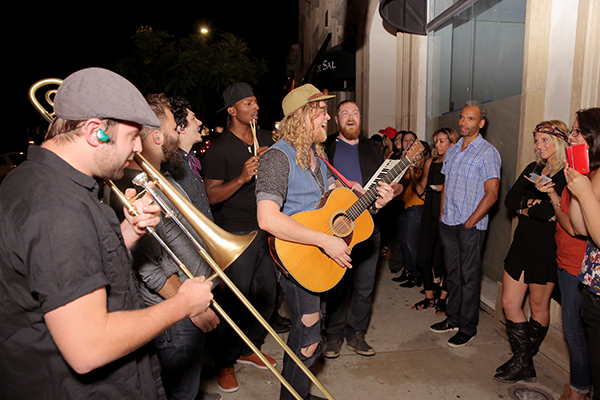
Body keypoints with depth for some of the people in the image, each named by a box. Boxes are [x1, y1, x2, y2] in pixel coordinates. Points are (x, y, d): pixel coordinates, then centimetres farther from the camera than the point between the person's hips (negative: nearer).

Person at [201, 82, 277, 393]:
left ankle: (249, 349, 35)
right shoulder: (219, 149, -8)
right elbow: (211, 196, -12)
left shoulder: (267, 139, 11)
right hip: (235, 236, -6)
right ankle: (225, 362, 23)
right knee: (234, 302, 0)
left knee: (267, 296, 13)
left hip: (266, 230, 7)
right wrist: (242, 178, -25)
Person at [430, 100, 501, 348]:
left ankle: (468, 327, 15)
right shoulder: (452, 150, 13)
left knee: (469, 276, 2)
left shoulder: (488, 152, -7)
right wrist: (443, 213, 11)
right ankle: (453, 318, 28)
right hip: (448, 223, 6)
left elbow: (491, 194, -11)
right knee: (452, 272, 14)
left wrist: (470, 222, -14)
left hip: (471, 225, -6)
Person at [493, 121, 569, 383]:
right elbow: (510, 200, 2)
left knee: (538, 307, 11)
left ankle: (523, 362, 28)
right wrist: (535, 204, -13)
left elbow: (552, 209, -23)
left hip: (547, 246, -7)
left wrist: (525, 208, -6)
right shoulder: (532, 169, 12)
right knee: (509, 304, 5)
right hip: (522, 242, 7)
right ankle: (524, 363, 18)